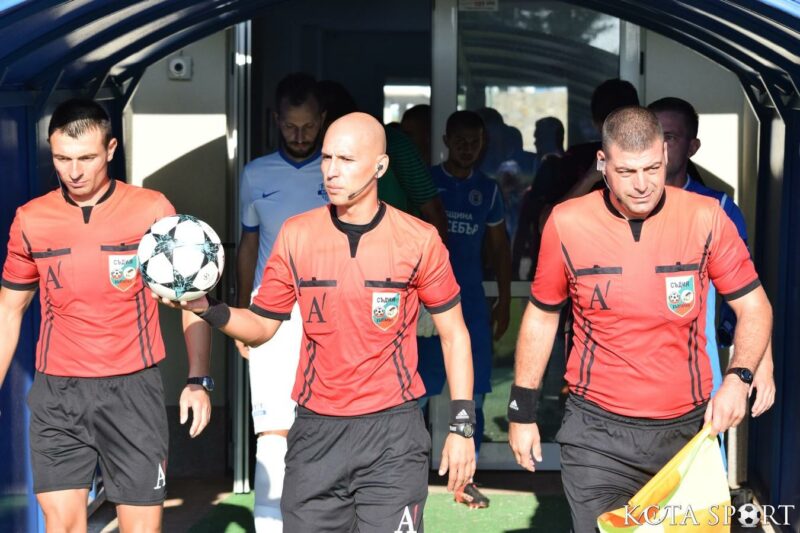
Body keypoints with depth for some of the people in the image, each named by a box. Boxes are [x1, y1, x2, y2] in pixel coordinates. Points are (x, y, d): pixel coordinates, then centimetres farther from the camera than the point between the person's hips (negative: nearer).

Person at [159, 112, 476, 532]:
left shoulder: (418, 240, -5)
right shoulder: (296, 235, 1)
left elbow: (453, 334, 3)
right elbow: (261, 326, 8)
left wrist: (462, 425, -2)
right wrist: (208, 308, -12)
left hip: (393, 433, -2)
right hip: (316, 433, 2)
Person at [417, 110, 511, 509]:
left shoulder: (488, 189, 10)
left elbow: (499, 247, 15)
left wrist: (504, 301, 10)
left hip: (472, 301, 3)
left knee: (473, 395, 2)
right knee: (416, 392, -5)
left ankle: (464, 480, 11)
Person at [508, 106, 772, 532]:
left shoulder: (705, 217, -8)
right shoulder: (567, 223, -6)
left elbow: (754, 307, 0)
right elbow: (542, 316, 7)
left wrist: (738, 377, -19)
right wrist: (522, 410, 8)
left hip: (687, 427, 1)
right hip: (596, 433, -1)